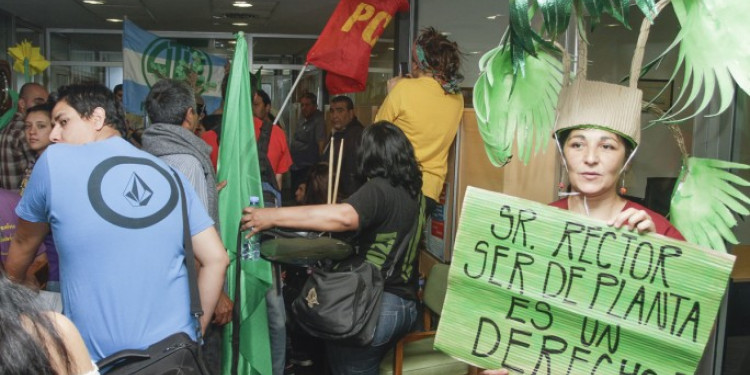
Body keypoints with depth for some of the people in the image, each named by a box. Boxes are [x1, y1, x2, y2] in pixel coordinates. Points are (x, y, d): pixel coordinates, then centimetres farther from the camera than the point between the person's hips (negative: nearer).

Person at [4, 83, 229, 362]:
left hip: (101, 357, -3)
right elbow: (216, 259, -1)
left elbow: (23, 245, 10)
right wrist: (195, 333, 8)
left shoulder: (55, 160, -5)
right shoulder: (170, 174, 2)